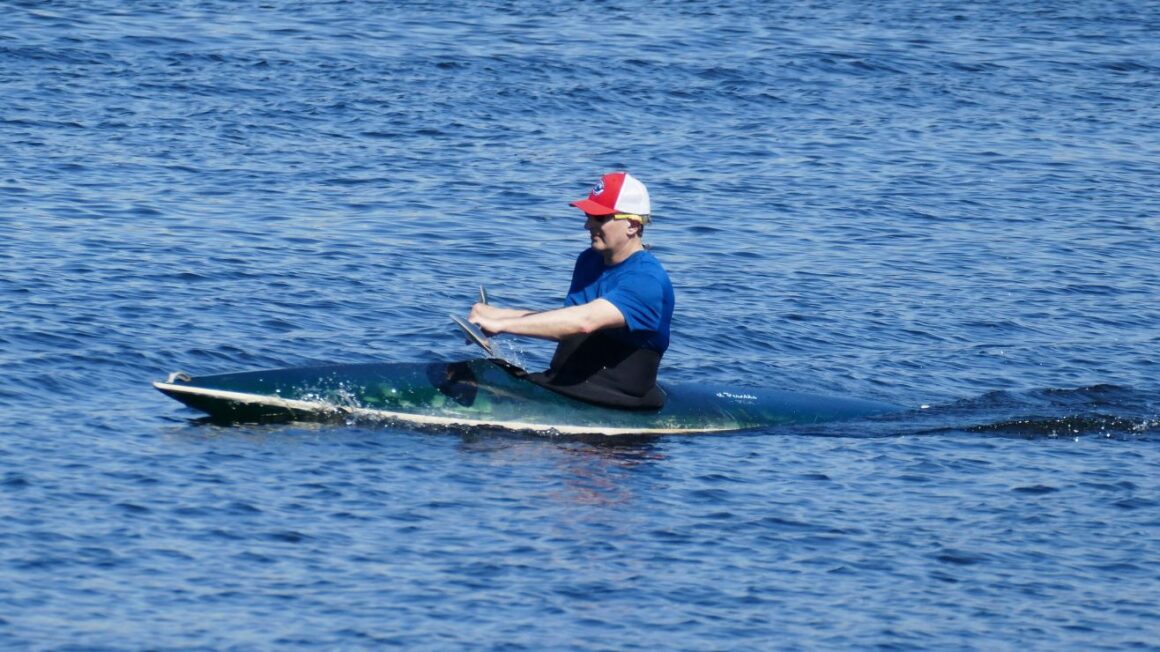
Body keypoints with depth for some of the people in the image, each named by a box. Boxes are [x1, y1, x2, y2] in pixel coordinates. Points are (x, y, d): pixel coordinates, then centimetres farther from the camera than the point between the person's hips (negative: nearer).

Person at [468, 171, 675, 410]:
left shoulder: (647, 280, -18)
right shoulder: (589, 261, 12)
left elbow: (584, 322, -31)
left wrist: (501, 324, -31)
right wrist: (498, 314, 2)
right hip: (563, 383, 8)